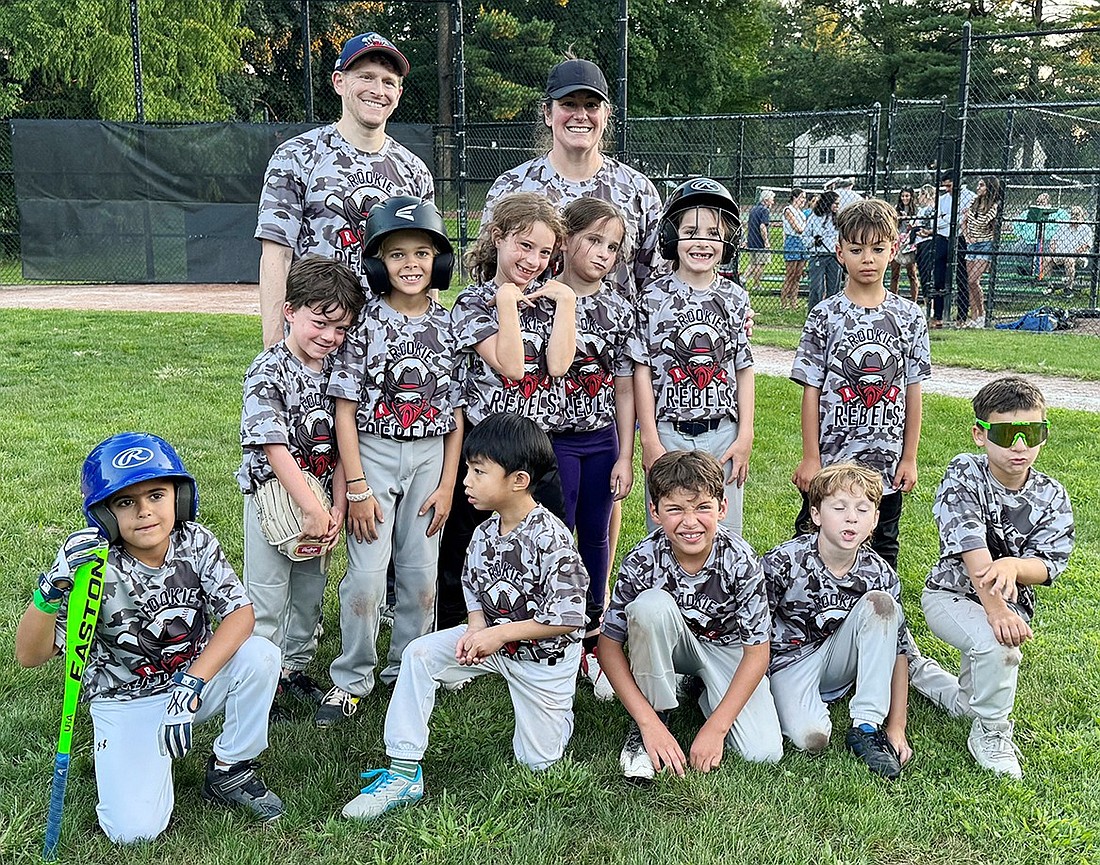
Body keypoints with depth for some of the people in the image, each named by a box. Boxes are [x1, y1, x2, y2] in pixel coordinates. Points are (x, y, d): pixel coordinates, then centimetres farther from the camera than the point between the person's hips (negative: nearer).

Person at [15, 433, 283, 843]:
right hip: (126, 702, -2)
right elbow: (30, 655, -22)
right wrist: (53, 588, -41)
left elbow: (241, 614, -20)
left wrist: (192, 681, -33)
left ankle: (229, 771, -4)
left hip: (196, 677, 3)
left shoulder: (196, 543, -13)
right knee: (135, 829, -19)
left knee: (261, 654, -28)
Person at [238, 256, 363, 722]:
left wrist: (336, 509, -5)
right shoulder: (267, 372, -17)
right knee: (267, 598, 3)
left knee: (311, 592, 17)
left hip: (320, 499, 6)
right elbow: (273, 448, -20)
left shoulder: (337, 368, 0)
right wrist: (312, 509, -20)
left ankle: (295, 666, 35)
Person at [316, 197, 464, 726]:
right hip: (372, 454, -3)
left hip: (430, 457, 3)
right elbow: (345, 410, -8)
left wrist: (447, 484, 0)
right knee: (366, 573, -4)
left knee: (421, 573, 8)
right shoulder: (366, 322, -7)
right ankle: (351, 680, 12)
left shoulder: (447, 325, 2)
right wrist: (357, 488, -12)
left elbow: (456, 414, 5)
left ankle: (406, 669, 26)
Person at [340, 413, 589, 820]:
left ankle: (560, 708, 36)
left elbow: (567, 619, -26)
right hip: (492, 637, 5)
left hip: (545, 653, -5)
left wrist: (499, 633, -25)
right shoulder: (484, 534, -7)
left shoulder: (551, 539, -28)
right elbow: (474, 591, 6)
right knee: (419, 653, -19)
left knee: (536, 760, 4)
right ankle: (403, 772, -14)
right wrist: (476, 629, -16)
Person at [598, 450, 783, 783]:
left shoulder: (741, 562, -27)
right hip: (670, 646, 0)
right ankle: (656, 710, -12)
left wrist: (715, 728, -23)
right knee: (652, 604, -35)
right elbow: (609, 645, -19)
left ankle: (702, 692, 11)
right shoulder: (642, 562, -26)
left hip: (727, 647, 1)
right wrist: (649, 722, -25)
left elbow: (757, 652, -20)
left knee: (765, 752, -19)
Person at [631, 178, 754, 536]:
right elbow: (643, 371, -3)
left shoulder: (735, 298, 4)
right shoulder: (654, 297, -3)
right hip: (669, 435, -2)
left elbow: (744, 371, 6)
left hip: (724, 435, 2)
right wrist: (649, 441, -7)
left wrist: (745, 436, 1)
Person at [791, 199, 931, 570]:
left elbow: (913, 392, 5)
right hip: (831, 459, -2)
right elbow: (811, 390, -4)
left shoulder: (910, 317, 2)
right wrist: (810, 458, -6)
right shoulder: (825, 316, -5)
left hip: (887, 466, 2)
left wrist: (909, 458, 4)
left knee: (883, 550, 15)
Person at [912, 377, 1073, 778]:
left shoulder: (1051, 496, -6)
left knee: (969, 704, 9)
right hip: (952, 593, -4)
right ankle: (991, 736, -9)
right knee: (995, 643, -36)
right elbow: (971, 547, -26)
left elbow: (1046, 566, -13)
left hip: (1013, 606, 5)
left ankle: (919, 670, 42)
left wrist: (1012, 566, -37)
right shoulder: (964, 474, -16)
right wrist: (994, 608, -37)